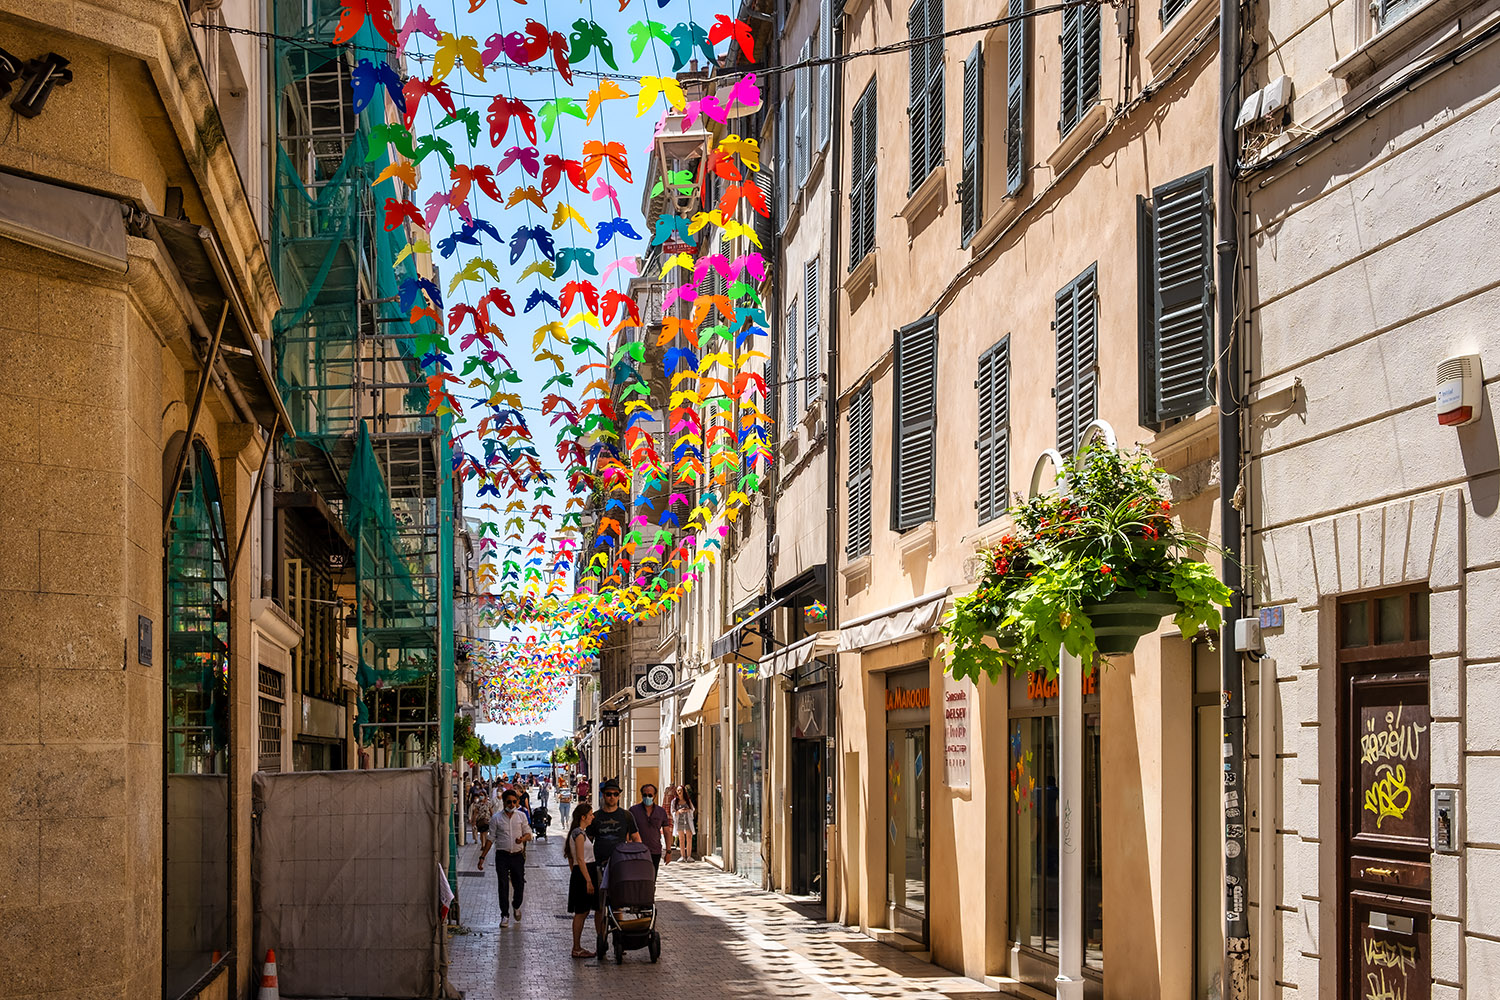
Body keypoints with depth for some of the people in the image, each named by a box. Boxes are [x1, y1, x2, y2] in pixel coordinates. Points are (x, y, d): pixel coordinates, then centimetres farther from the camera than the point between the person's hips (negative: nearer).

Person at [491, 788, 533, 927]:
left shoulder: (521, 816, 6)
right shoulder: (496, 818, 0)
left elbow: (528, 833, 10)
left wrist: (523, 838, -14)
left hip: (517, 854, 2)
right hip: (502, 855, -2)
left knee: (519, 884, 5)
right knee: (503, 886, -3)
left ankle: (516, 906, 34)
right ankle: (505, 915, 6)